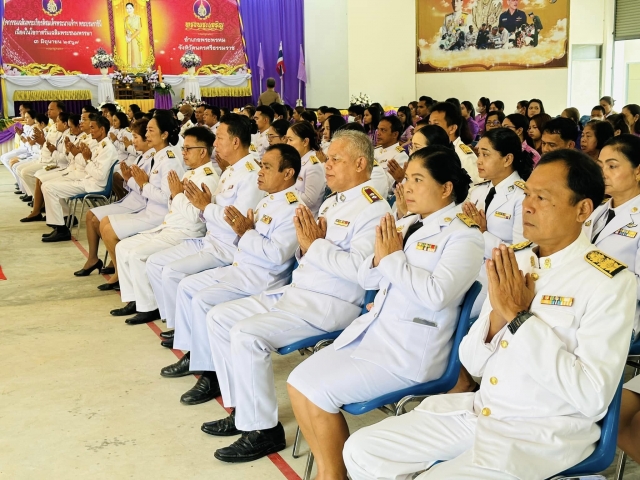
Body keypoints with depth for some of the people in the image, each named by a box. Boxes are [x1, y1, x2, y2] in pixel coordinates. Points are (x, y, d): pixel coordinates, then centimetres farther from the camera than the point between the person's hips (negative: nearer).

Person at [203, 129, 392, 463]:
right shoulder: (331, 203, 17)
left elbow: (358, 267, -26)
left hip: (332, 303, -10)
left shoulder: (373, 209, -11)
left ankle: (263, 430, -10)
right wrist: (305, 245, -3)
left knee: (247, 333, -26)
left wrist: (315, 244, -16)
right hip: (297, 291, 10)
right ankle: (242, 410, 12)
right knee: (218, 318, 5)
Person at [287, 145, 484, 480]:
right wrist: (380, 257, -6)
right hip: (373, 330, 8)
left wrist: (395, 257, -14)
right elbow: (365, 280, 15)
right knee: (299, 382, -2)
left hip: (412, 349, -8)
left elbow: (436, 295, -24)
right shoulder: (405, 225, 12)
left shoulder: (463, 236, -9)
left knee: (319, 391, -16)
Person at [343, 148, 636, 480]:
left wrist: (519, 316, -20)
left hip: (546, 430, -6)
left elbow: (593, 398, -22)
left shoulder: (608, 282, -13)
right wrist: (498, 313, -14)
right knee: (361, 450, -3)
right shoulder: (513, 260, 5)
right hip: (478, 410, 6)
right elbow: (473, 364, 7)